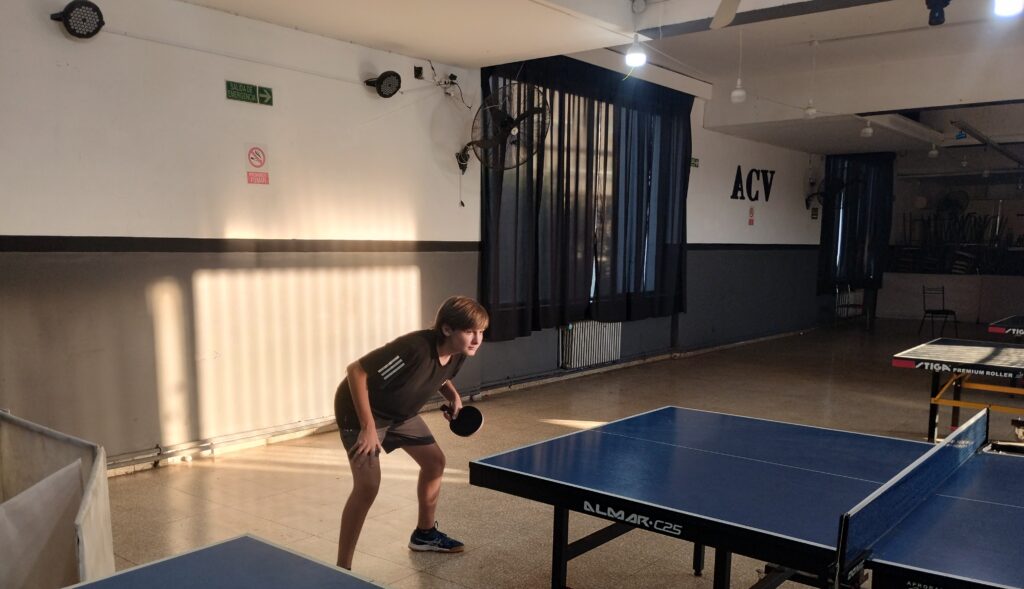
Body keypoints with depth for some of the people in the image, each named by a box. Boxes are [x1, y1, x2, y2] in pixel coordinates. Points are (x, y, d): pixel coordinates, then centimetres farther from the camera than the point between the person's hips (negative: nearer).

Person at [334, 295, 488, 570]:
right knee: (368, 485, -19)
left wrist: (453, 396, -9)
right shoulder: (415, 348, -37)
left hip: (401, 411, 8)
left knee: (434, 461, 13)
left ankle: (424, 533, 36)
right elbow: (356, 370, -33)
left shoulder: (458, 354, -12)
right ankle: (342, 570, -6)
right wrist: (368, 427, -33)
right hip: (361, 409, -8)